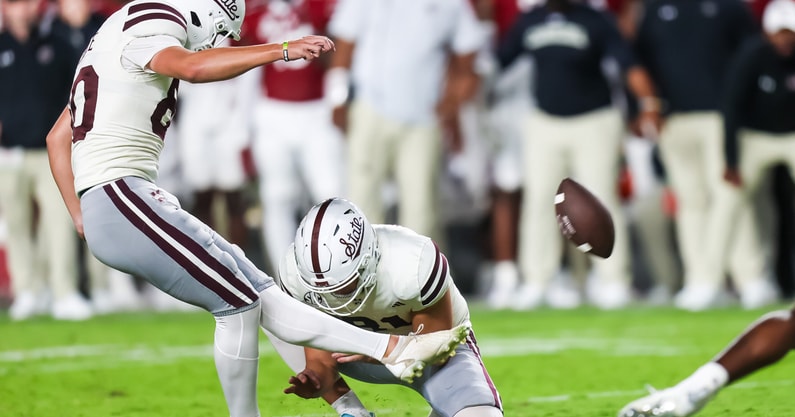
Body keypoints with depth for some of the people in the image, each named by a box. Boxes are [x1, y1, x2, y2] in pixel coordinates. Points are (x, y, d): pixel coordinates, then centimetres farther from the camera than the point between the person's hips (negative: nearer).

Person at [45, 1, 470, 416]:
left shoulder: (114, 45, 22)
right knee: (238, 302, -7)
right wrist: (282, 50, -34)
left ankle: (392, 350, 4)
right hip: (121, 199, -10)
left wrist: (81, 218, 21)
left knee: (259, 293, 5)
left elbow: (58, 138, 24)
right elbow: (193, 67, -32)